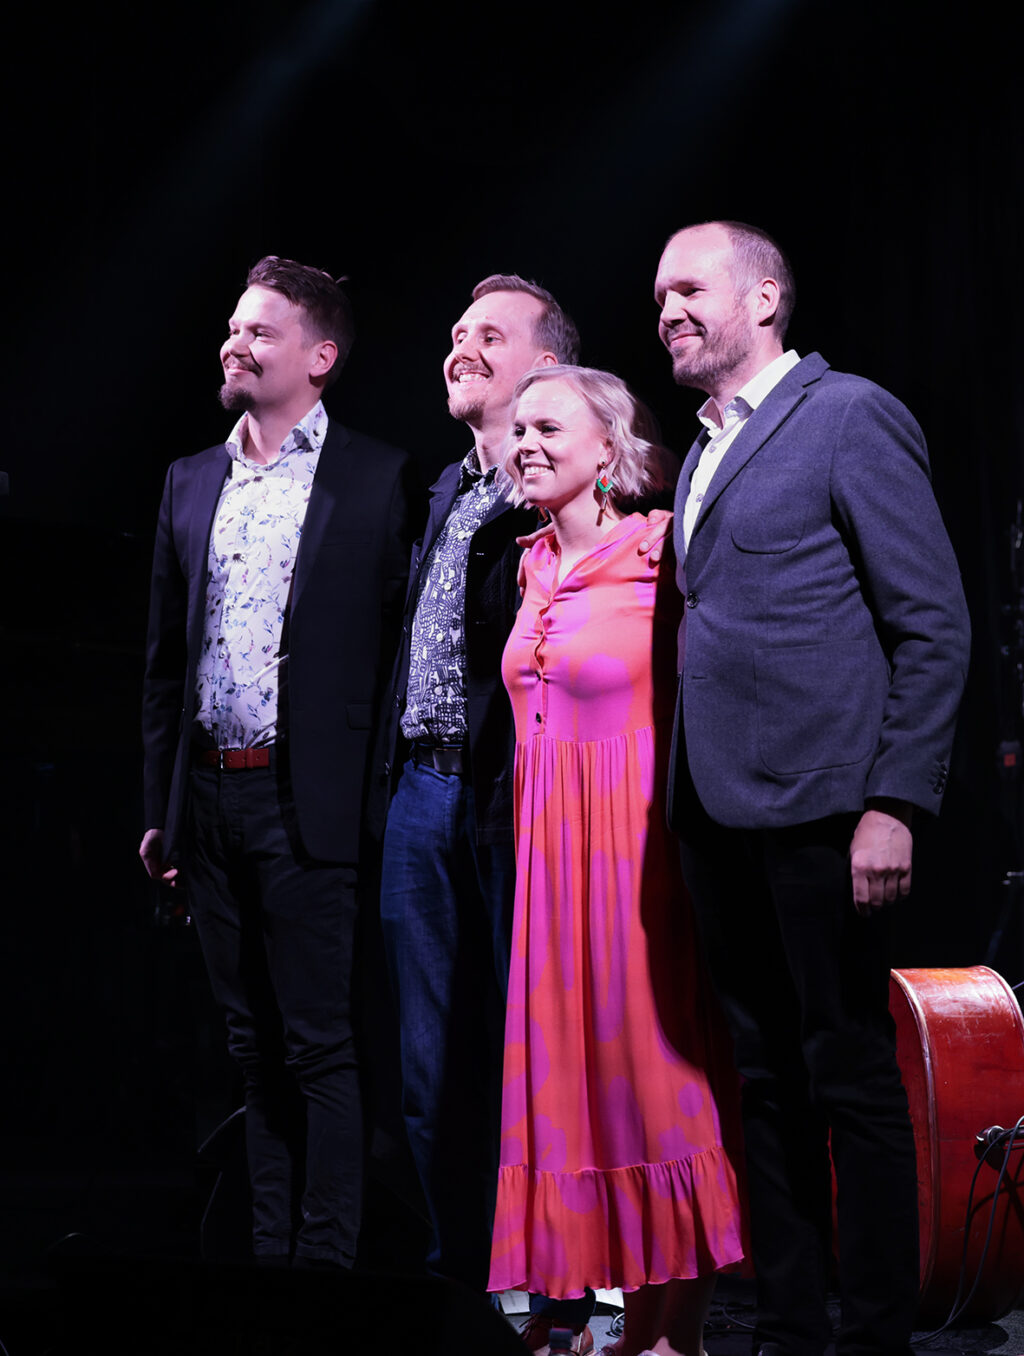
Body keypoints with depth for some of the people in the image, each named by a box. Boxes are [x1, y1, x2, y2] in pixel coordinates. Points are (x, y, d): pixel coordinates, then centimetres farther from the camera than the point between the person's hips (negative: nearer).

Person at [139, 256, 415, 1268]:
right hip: (208, 798, 6)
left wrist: (378, 803, -9)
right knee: (254, 1049, 12)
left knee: (319, 1048, -3)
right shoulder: (191, 483, 15)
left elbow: (395, 640, -4)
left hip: (305, 801, -5)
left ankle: (325, 1265, 4)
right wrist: (160, 806, 13)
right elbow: (165, 658, 16)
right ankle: (270, 1257, 20)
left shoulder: (375, 478, -1)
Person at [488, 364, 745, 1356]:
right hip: (551, 842, 7)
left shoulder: (659, 556, -10)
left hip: (633, 837, -7)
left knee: (652, 1056, -2)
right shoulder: (536, 565, 12)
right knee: (576, 1061, 8)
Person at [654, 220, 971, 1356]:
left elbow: (934, 625, -10)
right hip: (718, 813, 8)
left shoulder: (851, 416, -5)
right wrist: (686, 804, 9)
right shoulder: (704, 450, 18)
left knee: (850, 1078, -1)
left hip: (817, 808, -7)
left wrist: (894, 803, -16)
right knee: (767, 1078, 12)